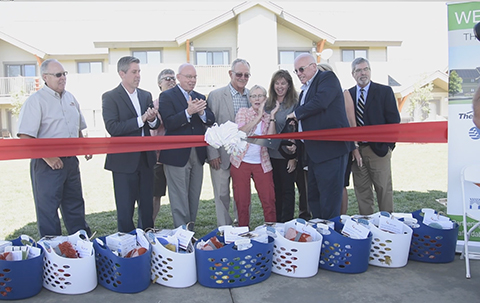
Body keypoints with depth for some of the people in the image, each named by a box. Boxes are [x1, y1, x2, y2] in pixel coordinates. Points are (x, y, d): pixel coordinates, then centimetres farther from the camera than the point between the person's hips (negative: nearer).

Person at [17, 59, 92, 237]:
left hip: (71, 161, 7)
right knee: (48, 209, 3)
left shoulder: (70, 98, 11)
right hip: (48, 164, -6)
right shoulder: (36, 100, -10)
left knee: (75, 205, 15)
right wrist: (47, 157, -19)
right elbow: (25, 137, -16)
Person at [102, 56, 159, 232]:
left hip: (146, 158, 5)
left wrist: (152, 119, -13)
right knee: (125, 208, 5)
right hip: (124, 160, -5)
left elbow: (155, 125, 11)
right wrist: (141, 120, -21)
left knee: (147, 205, 13)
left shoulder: (146, 95, 12)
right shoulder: (110, 97, -5)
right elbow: (112, 127, -17)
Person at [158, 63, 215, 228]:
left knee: (194, 197, 13)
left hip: (197, 154, 6)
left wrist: (201, 112, -18)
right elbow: (169, 123, -16)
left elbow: (211, 121, 2)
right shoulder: (167, 96, -3)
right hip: (177, 154, -6)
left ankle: (191, 231, 25)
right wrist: (188, 112, -28)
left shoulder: (200, 97, 14)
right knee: (179, 199, 1)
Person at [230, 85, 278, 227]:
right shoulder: (243, 112, 3)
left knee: (269, 200, -2)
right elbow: (240, 131, -16)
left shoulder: (268, 117, 10)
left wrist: (272, 116, -9)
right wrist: (259, 116, -17)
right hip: (241, 162, -2)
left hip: (261, 163, 2)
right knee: (242, 202, 3)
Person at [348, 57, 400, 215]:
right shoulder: (348, 94, 11)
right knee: (362, 191, 9)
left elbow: (394, 120, -1)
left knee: (384, 190, 3)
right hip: (356, 149, 3)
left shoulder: (385, 91, 3)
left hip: (378, 149, -3)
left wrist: (388, 144, -8)